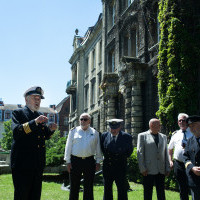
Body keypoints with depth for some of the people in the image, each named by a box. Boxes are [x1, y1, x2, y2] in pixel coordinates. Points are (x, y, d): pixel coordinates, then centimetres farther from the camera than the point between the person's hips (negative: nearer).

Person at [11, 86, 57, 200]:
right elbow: (16, 131, -19)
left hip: (38, 163, 7)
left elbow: (46, 136, 17)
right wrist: (35, 122, -26)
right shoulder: (18, 113, -2)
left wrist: (51, 129, -4)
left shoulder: (40, 116, 17)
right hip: (23, 162, -6)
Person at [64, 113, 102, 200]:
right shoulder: (73, 131, 6)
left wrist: (98, 162, 5)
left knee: (88, 186, 6)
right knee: (74, 186, 5)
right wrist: (68, 161, 0)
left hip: (89, 161, 1)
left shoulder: (94, 132, 7)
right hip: (75, 160, 0)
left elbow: (98, 148, 9)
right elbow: (68, 147, 5)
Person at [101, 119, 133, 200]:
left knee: (122, 189, 0)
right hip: (107, 166, 3)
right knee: (107, 188, 11)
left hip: (120, 167, -3)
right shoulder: (104, 135, 3)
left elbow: (129, 150, 6)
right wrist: (106, 157, 10)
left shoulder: (127, 137, -5)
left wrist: (122, 158, 3)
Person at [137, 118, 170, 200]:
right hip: (149, 170, -4)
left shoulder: (163, 137, 15)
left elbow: (166, 153, 15)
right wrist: (142, 169, -10)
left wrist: (168, 168, 9)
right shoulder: (142, 136, 1)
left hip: (161, 171, 4)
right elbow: (140, 153, -4)